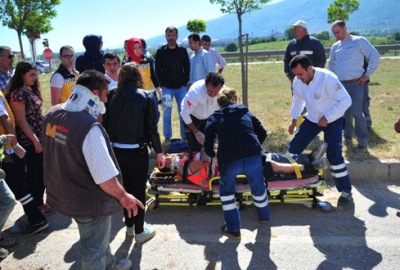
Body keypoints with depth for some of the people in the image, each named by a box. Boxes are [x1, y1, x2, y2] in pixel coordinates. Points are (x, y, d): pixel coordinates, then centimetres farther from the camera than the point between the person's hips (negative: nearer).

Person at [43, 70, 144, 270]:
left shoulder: (52, 114, -6)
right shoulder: (89, 128, -33)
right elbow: (105, 178, -32)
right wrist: (123, 196, -12)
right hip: (90, 203, -9)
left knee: (98, 236, 33)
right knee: (95, 250, 15)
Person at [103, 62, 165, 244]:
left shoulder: (111, 96, -3)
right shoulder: (146, 98, -10)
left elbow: (105, 124, 0)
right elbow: (152, 129, -10)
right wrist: (159, 152, 0)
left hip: (116, 151, 4)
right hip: (137, 152, -4)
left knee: (126, 187, 20)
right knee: (139, 191, 10)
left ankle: (129, 226, 37)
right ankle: (139, 232, 23)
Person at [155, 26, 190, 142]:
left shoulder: (182, 50, 6)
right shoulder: (160, 51, 2)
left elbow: (187, 68, 9)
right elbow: (157, 70, 4)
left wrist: (185, 83, 0)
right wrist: (162, 85, -4)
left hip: (181, 87, 1)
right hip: (167, 88, -1)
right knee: (167, 113, 0)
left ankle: (185, 136, 13)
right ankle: (167, 137, 12)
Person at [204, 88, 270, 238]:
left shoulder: (214, 118, 17)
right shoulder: (246, 112, 23)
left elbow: (208, 147, 11)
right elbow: (262, 133, 21)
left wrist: (213, 156, 32)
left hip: (230, 160, -2)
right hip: (253, 157, 2)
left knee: (226, 190, 24)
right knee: (258, 187, 27)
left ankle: (233, 229, 27)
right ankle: (264, 217, 52)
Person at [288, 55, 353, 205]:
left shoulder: (327, 78, -29)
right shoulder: (298, 82, -9)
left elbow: (345, 101, -27)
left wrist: (327, 118, -26)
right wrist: (294, 121, 12)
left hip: (332, 120, -6)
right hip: (312, 119, 6)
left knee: (334, 155, -15)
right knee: (294, 147, 2)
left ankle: (346, 190, 3)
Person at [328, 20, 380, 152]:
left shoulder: (359, 41, -1)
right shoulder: (335, 47, 15)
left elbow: (375, 56, -1)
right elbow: (331, 64, 30)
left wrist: (367, 74, -5)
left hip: (355, 83, -5)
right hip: (340, 85, 5)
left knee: (356, 113, -10)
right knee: (344, 113, 10)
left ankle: (363, 143, -2)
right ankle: (347, 138, 25)